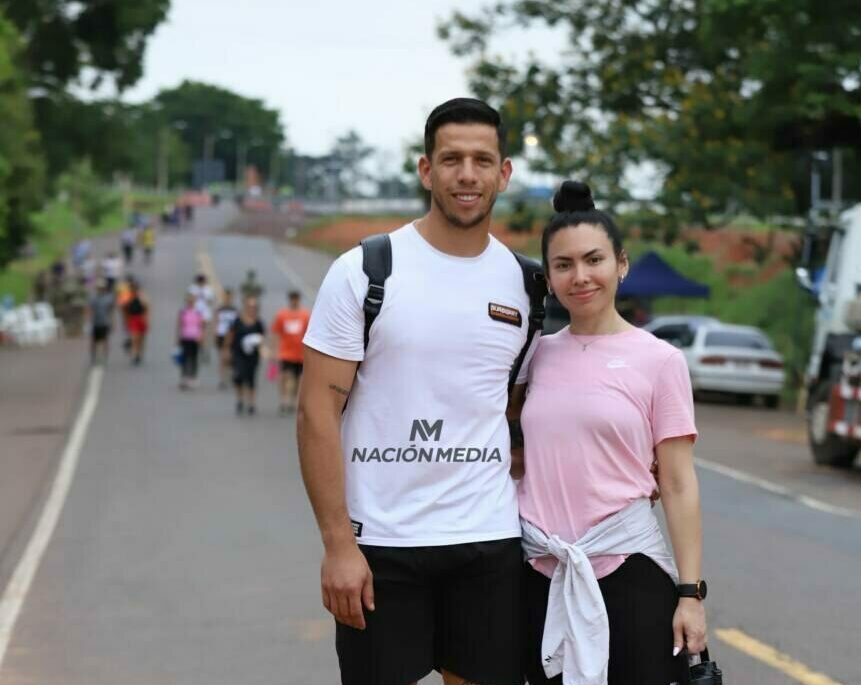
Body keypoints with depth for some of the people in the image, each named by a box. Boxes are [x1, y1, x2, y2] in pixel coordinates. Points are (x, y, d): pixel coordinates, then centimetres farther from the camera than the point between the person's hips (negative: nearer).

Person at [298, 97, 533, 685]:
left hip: (491, 540, 3)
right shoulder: (364, 272, -5)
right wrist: (338, 543, -13)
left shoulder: (523, 282, 6)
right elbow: (318, 410, -8)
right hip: (380, 545, -3)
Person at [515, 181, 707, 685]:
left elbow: (679, 485, -4)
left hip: (628, 568, -4)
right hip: (541, 572, 4)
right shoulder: (538, 354, 7)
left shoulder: (659, 361, -4)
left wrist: (690, 592, -8)